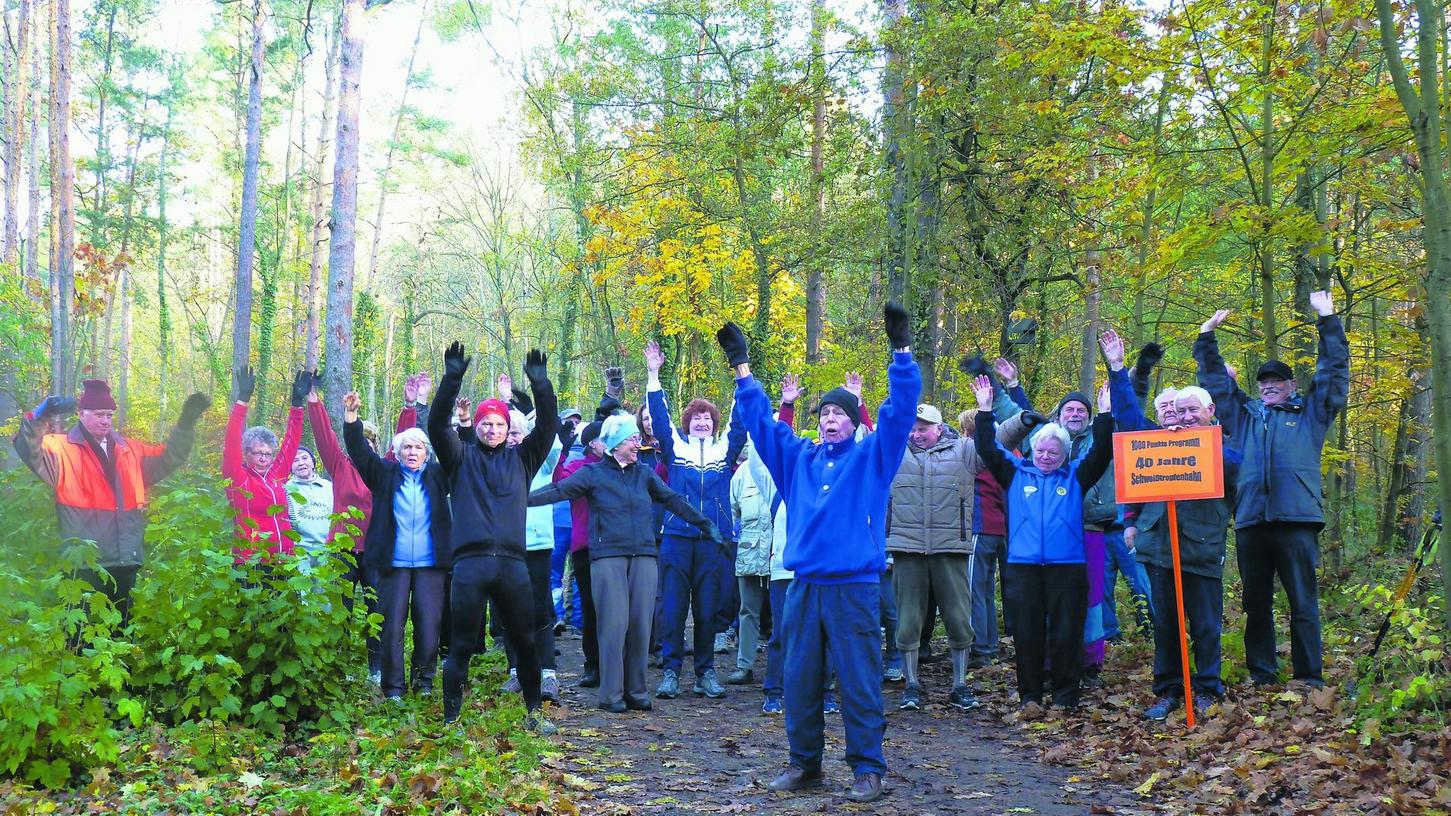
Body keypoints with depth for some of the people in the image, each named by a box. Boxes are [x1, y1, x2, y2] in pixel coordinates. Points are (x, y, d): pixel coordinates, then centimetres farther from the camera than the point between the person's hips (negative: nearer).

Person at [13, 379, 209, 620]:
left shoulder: (129, 450, 17)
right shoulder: (65, 448, -1)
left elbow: (169, 457, 23)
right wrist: (39, 419, -38)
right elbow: (31, 452, -19)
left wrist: (187, 422, 12)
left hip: (125, 560, 6)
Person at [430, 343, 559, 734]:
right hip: (470, 562, -2)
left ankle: (534, 713, 20)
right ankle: (451, 720, 10)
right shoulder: (462, 458, 10)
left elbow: (548, 425, 4)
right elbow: (437, 425, -4)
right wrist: (452, 379, -16)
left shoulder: (520, 458, 14)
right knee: (461, 645, 2)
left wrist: (540, 384, -10)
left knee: (525, 642, 7)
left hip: (512, 562, 2)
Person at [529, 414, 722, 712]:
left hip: (643, 556, 4)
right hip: (608, 557, -4)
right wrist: (524, 499, -18)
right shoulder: (593, 473, 4)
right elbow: (559, 490, -5)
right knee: (614, 624, -6)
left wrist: (704, 524, 17)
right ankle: (611, 695, 1)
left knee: (641, 625, 2)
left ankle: (636, 691, 10)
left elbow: (673, 500, 18)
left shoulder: (644, 473, 16)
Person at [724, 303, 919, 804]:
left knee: (858, 681, -2)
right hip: (804, 587, 4)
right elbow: (760, 419, 19)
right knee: (800, 679, 9)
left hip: (855, 587, -4)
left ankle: (867, 768, 6)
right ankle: (804, 764, 21)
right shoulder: (797, 458, 14)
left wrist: (901, 351, -12)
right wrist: (742, 366, 16)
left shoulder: (873, 457, 5)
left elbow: (900, 409, -5)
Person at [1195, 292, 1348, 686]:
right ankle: (1261, 673, 14)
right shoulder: (1244, 414, 22)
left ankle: (1309, 676, 3)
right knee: (1256, 603, 7)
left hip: (1296, 518, -3)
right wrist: (1207, 338, 23)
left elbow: (1333, 371, 11)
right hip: (1250, 519, 3)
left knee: (1303, 603, -2)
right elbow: (1215, 380, 27)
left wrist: (1328, 320, 7)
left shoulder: (1310, 412, 15)